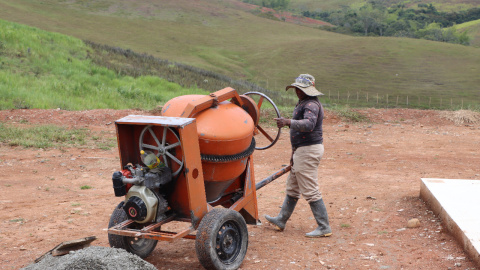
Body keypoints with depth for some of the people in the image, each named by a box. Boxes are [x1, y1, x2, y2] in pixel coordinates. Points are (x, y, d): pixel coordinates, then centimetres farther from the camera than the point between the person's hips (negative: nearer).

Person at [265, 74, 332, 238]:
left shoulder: (311, 105, -16)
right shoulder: (304, 104, 17)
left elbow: (308, 124, -36)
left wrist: (288, 122, -49)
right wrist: (294, 153, 26)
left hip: (308, 150, -11)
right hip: (302, 150, 11)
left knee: (310, 191, -9)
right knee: (292, 187, 18)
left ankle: (324, 227, -3)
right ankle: (281, 221, 30)